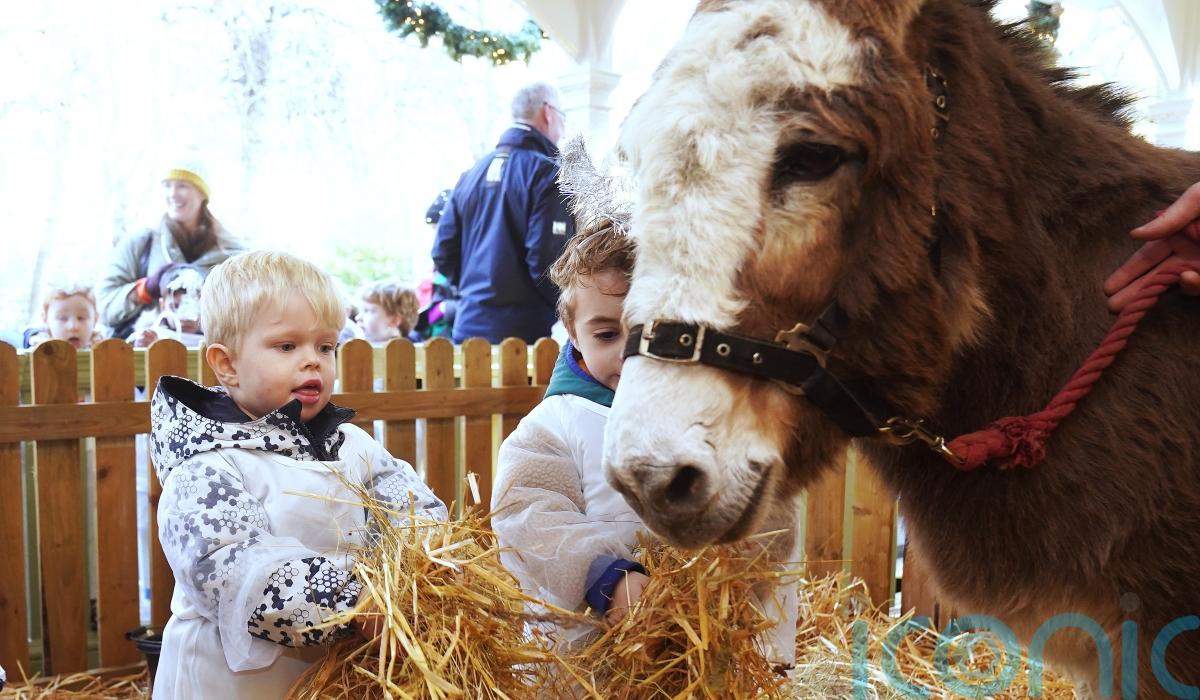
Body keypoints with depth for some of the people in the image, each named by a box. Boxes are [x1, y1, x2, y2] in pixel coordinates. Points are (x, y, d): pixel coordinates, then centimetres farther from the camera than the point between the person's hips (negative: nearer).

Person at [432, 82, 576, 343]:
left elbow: (443, 253, 11)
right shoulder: (547, 172, -10)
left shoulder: (472, 173, 12)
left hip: (470, 324, 7)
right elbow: (547, 259, -18)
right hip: (525, 328, -7)